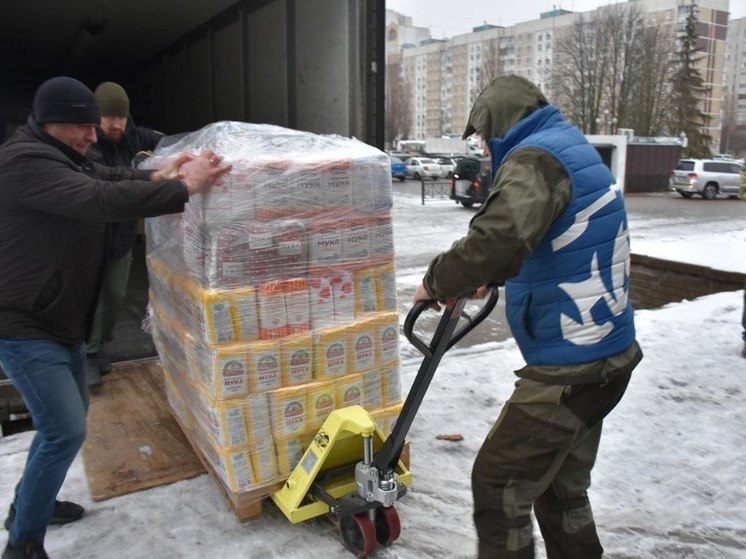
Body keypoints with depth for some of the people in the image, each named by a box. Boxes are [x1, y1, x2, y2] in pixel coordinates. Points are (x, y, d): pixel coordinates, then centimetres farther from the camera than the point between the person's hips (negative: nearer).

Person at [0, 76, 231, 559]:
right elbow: (99, 199, -34)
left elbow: (108, 178, 9)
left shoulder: (63, 157, 12)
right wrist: (183, 189, -33)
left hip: (61, 320, 10)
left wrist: (155, 178, -12)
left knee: (68, 417, 20)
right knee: (66, 431, -9)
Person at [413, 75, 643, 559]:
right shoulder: (574, 150, 16)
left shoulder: (535, 159, -15)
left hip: (571, 368, -10)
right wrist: (494, 276, 26)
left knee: (498, 482, 3)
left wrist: (438, 282, -17)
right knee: (562, 486, 21)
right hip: (606, 356, 10)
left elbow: (497, 239, -34)